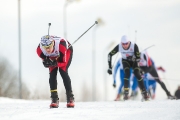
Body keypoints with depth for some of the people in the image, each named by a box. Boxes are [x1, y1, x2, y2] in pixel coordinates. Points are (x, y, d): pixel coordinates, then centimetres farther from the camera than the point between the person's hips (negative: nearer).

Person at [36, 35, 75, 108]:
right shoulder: (40, 50, -35)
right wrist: (46, 62, -40)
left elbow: (63, 62, -34)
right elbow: (45, 60, -17)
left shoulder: (61, 44, -44)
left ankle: (70, 98, -12)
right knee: (52, 73, -13)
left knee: (63, 71, -20)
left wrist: (55, 63, -51)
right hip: (52, 56, 3)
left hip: (67, 51, -3)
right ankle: (54, 99, -4)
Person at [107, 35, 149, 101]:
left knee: (137, 75, -18)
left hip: (134, 61, -1)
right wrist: (110, 67, -16)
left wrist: (132, 58, -48)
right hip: (125, 61, 1)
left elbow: (138, 58, -26)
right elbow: (110, 54, -14)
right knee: (127, 74, -24)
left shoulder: (134, 46, -31)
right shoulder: (119, 47, -27)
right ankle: (126, 93, -19)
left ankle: (144, 92, -8)